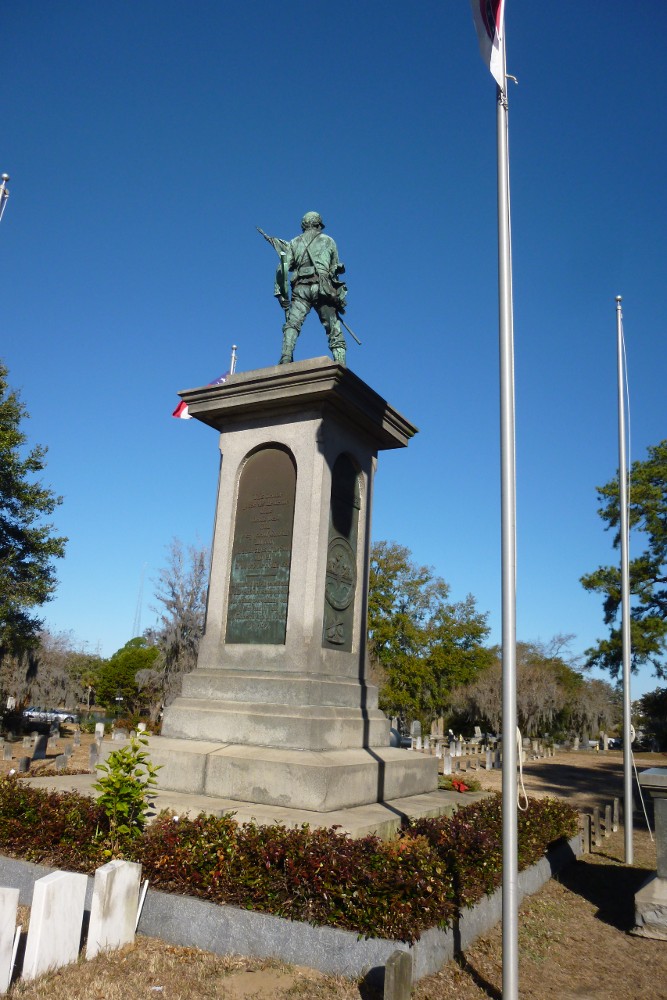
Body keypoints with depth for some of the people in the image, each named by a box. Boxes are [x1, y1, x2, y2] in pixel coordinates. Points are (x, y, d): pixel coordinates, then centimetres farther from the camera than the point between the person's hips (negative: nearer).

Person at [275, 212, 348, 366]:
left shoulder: (294, 242, 18)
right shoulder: (329, 241, 19)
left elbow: (283, 269, 7)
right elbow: (335, 268, 18)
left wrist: (281, 294, 5)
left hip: (301, 288, 0)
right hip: (322, 288, 0)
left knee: (292, 324, -8)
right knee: (334, 329, 1)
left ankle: (286, 358, -28)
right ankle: (340, 363, -11)